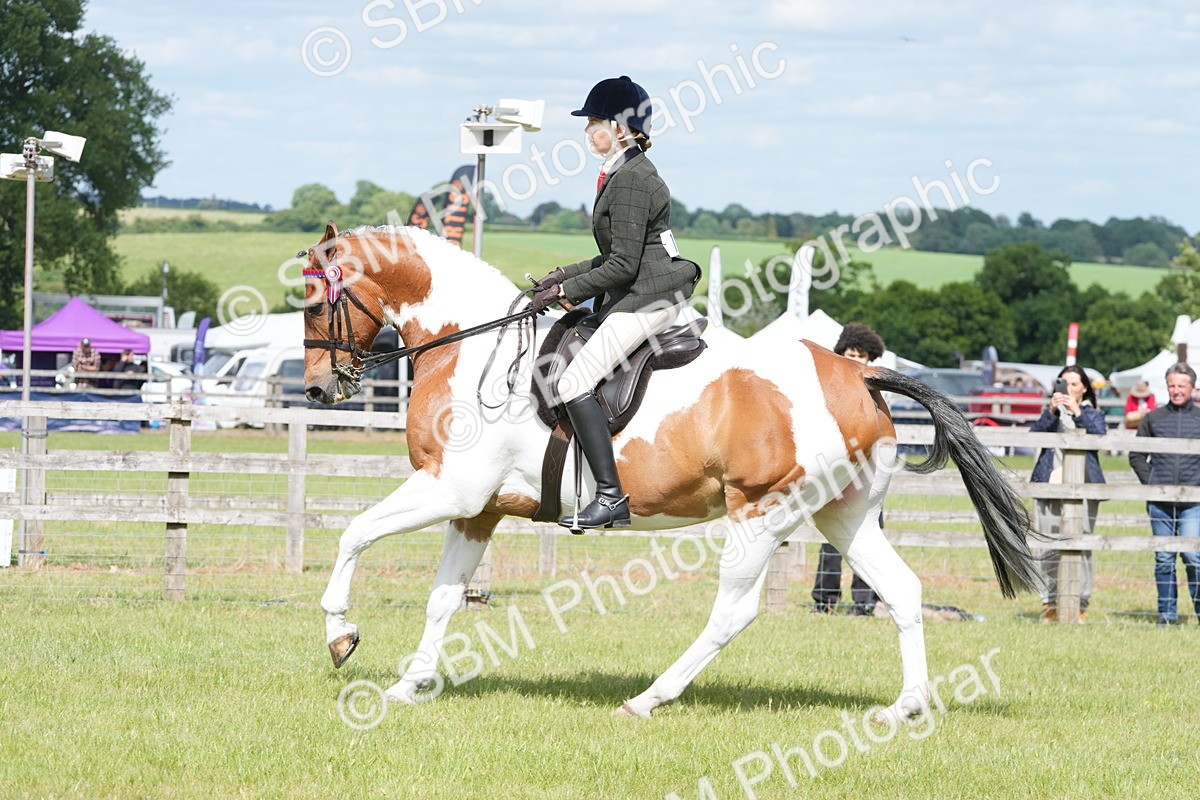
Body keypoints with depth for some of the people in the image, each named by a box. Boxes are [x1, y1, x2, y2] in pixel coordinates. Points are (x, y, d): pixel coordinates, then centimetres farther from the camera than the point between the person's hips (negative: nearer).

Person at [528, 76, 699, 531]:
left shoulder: (630, 180, -16)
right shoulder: (624, 174, 17)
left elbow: (623, 265, -19)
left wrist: (566, 290, -13)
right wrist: (566, 275, 14)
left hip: (647, 299, -11)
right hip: (635, 297, 11)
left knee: (575, 383, -19)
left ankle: (612, 496, -23)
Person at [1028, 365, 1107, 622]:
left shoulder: (1093, 414, 15)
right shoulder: (1052, 413, 17)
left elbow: (1100, 435, -6)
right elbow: (1035, 434, 0)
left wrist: (1078, 412, -14)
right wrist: (1051, 411, -13)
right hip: (1050, 484, 1)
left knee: (1081, 549, -7)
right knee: (1049, 549, -2)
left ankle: (1080, 606, -4)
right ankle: (1050, 603, 3)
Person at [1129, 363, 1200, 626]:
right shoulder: (1153, 419, 9)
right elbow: (1136, 455, 15)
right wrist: (1149, 481, 2)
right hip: (1159, 502, 2)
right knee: (1164, 559, 6)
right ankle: (1167, 612, 12)